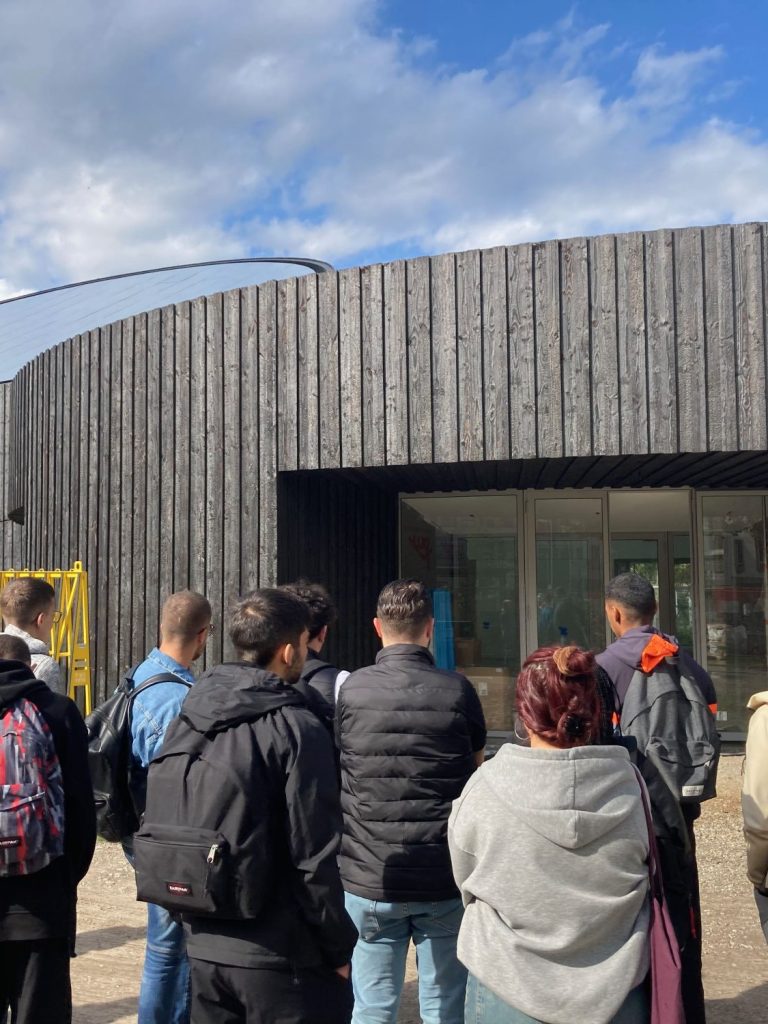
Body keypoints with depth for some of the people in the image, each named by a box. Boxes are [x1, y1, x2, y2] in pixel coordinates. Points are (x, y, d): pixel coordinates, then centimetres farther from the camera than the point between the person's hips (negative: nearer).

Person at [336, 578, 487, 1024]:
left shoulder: (349, 690, -6)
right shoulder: (458, 690, -6)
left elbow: (331, 776, 6)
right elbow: (477, 770, 9)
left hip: (370, 878, 0)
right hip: (445, 879, 0)